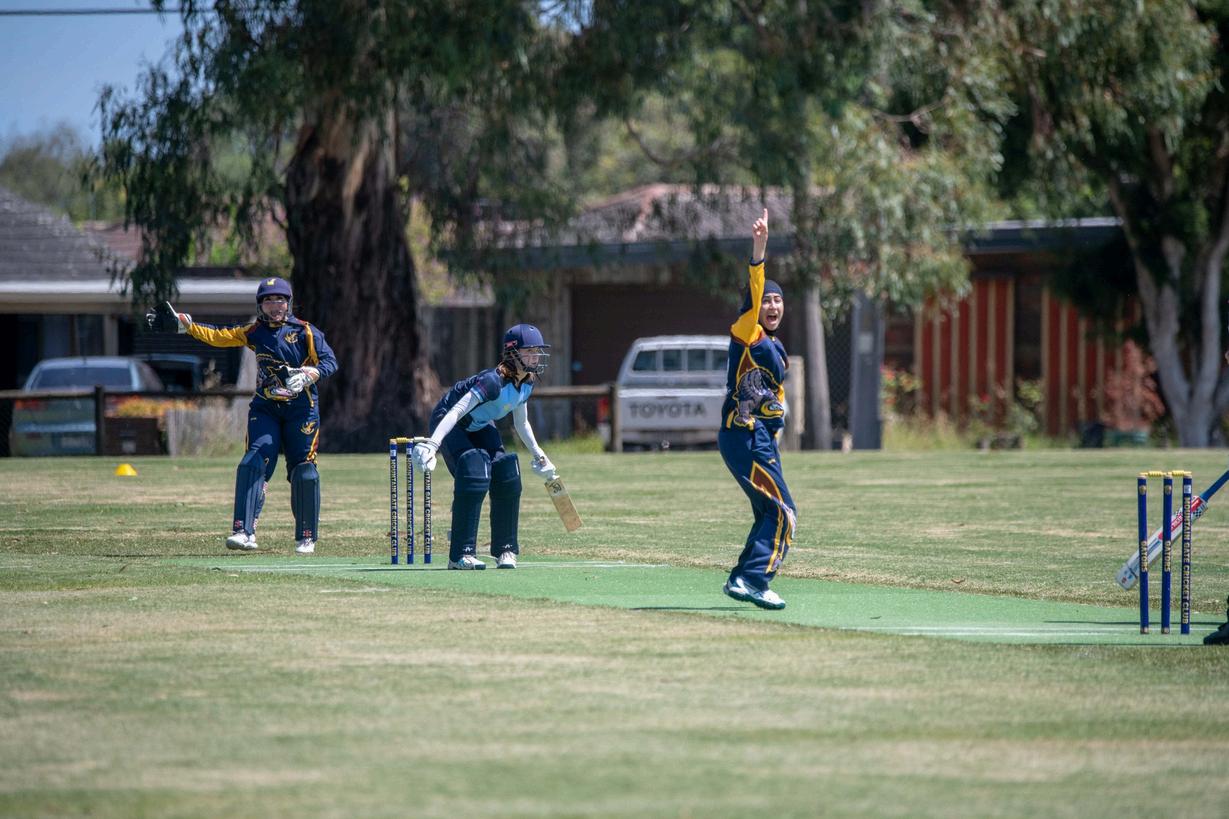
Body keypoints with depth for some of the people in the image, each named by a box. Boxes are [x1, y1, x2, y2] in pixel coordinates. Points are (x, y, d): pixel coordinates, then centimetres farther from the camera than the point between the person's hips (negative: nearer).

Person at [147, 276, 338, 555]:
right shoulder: (255, 332, 7)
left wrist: (306, 375, -26)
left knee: (304, 473, -2)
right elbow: (219, 336, 5)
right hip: (265, 409, 3)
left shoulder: (306, 332, -4)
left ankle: (306, 538, 12)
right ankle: (244, 532, -18)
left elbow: (329, 361, -9)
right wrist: (182, 324, -3)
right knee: (252, 465, -13)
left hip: (301, 409, -3)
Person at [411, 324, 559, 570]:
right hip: (449, 424, -8)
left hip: (479, 427, 8)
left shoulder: (526, 384, -7)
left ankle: (505, 549, 3)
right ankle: (461, 554, -23)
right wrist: (433, 444, -52)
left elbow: (521, 423, 12)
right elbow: (456, 411, -41)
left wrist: (538, 456, 19)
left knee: (507, 476, -9)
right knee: (474, 475, -26)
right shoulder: (493, 381, -33)